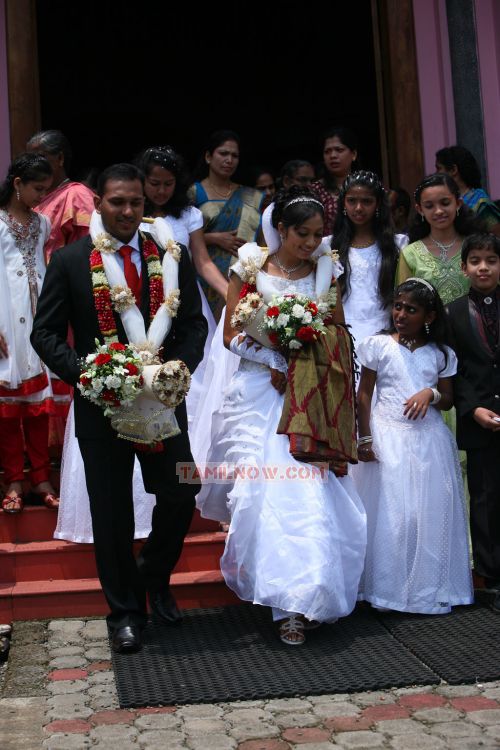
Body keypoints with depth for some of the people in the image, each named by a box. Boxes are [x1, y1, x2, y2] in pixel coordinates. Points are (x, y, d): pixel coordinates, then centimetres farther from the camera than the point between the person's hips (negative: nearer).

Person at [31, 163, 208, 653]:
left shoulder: (172, 257, 3)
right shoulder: (69, 260, -3)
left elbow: (194, 322, 6)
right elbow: (45, 333, -3)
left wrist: (180, 365, -12)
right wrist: (84, 372, -17)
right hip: (101, 404, -2)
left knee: (180, 498, 6)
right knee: (112, 515, 8)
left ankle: (153, 576, 36)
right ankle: (125, 611, 26)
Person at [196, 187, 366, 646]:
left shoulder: (326, 272, 9)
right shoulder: (251, 269, 3)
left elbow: (339, 339, 12)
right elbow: (232, 336, 1)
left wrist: (301, 368, -6)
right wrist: (278, 362, -11)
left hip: (310, 400, 1)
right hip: (260, 392, -1)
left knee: (310, 491, -9)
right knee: (265, 489, -8)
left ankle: (301, 598, -4)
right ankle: (293, 603, 6)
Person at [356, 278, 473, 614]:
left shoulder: (440, 354, 7)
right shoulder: (379, 345, 1)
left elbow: (448, 398, 12)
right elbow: (364, 394, 3)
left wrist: (431, 393, -11)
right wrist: (366, 438, -3)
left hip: (429, 441, 2)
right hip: (389, 439, -2)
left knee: (432, 513, 3)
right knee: (391, 512, 1)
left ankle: (429, 587, 16)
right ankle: (388, 587, 12)